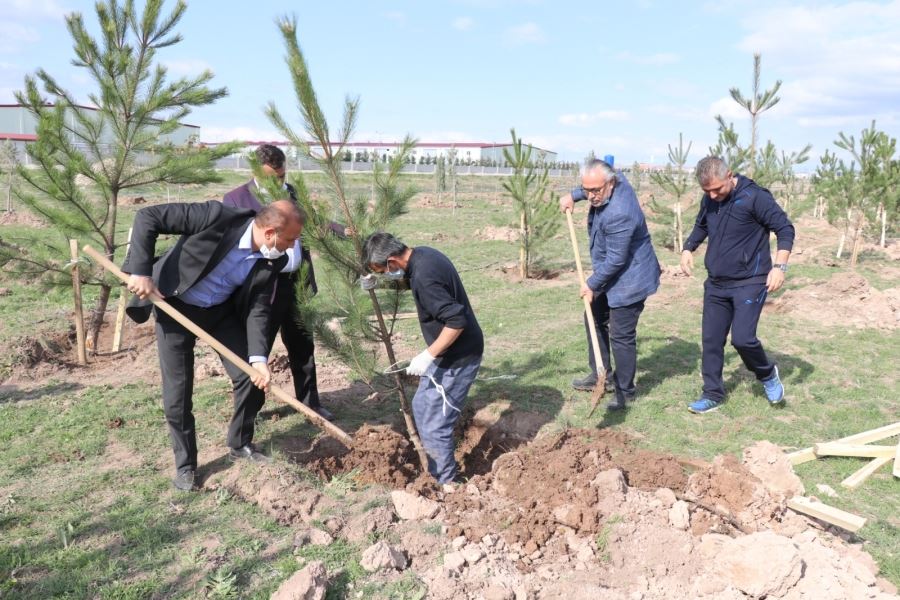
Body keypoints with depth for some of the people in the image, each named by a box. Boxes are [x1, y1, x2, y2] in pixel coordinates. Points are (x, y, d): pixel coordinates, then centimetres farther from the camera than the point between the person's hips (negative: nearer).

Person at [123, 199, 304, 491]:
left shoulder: (272, 261, -15)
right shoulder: (217, 217, -30)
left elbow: (259, 310, -12)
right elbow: (147, 217, -25)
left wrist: (259, 358, -25)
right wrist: (141, 271, -30)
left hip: (222, 311, 4)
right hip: (174, 306, -4)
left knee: (252, 377, -2)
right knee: (178, 391, -1)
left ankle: (241, 444, 22)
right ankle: (185, 464, 19)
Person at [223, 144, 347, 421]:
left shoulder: (292, 192, 10)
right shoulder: (236, 199, -8)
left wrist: (343, 231, 10)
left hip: (298, 281, 6)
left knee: (303, 345, 16)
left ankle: (309, 401, 30)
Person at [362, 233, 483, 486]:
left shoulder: (424, 277, -29)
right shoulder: (421, 254, 2)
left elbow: (456, 321, -31)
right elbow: (406, 280, 24)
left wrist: (428, 355, -24)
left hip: (458, 355, -11)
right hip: (448, 351, 11)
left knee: (434, 425, -3)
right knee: (422, 406, 22)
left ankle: (446, 483, 14)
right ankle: (435, 471, 36)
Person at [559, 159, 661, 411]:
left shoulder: (618, 214, -34)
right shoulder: (615, 179, -5)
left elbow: (615, 260, -26)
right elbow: (589, 189, 22)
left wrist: (592, 284, -14)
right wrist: (574, 195, 7)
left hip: (629, 280, -11)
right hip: (611, 276, 11)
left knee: (621, 336, -3)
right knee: (595, 319, 19)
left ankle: (625, 391, 14)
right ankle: (600, 374, 33)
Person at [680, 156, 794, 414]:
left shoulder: (754, 197, -15)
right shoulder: (708, 201, 5)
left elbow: (785, 229, -12)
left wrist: (779, 266, -22)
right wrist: (688, 248, 7)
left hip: (749, 283, -6)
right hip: (716, 284, 6)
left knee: (742, 338, -14)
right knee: (711, 340, 6)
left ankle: (767, 374, 18)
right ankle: (713, 394, 20)